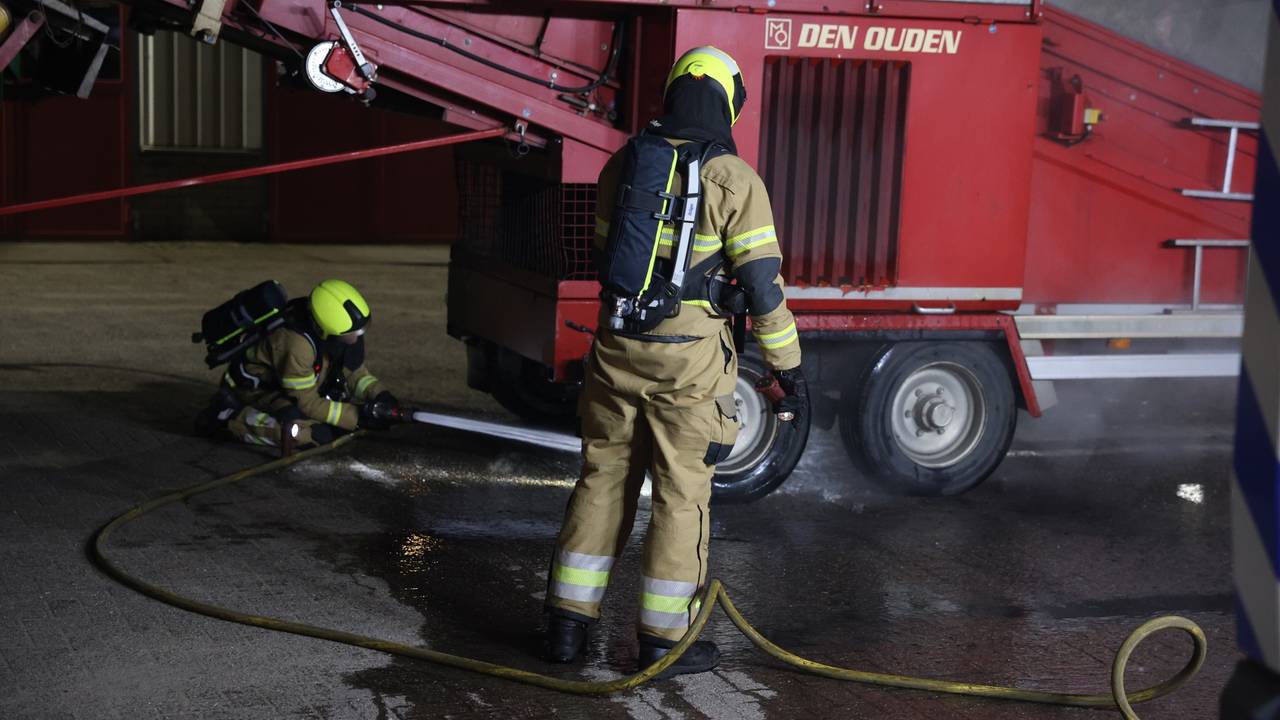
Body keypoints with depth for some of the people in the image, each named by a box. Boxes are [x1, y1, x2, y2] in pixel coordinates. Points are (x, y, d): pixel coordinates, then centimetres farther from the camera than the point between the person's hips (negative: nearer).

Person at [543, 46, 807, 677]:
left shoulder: (623, 165, 7)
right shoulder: (733, 180, -9)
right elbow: (761, 281, -10)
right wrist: (788, 366, -2)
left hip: (617, 347, 5)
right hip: (688, 359, -5)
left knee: (603, 478, 14)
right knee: (681, 494, 5)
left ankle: (568, 623, 19)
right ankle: (662, 641, 12)